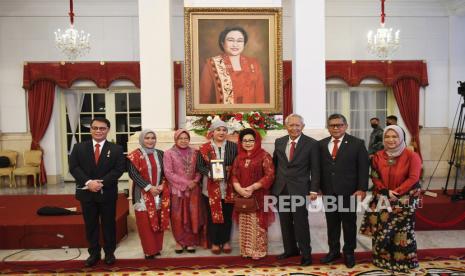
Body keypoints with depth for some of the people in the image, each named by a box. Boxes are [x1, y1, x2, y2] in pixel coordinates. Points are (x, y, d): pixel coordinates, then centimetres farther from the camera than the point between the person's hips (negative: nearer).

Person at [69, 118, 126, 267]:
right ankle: (94, 253, 25)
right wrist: (88, 182, -19)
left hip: (108, 193, -1)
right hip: (86, 193, 2)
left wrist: (102, 182, -20)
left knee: (109, 224, 9)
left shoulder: (116, 149, -1)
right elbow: (73, 167, -5)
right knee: (90, 225, 11)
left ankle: (109, 253, 24)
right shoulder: (79, 147, 4)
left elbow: (119, 169, -9)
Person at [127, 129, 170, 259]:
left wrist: (161, 186, -7)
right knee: (145, 223, -1)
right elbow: (133, 174, -12)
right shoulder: (135, 155, -4)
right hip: (143, 195, -4)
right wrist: (149, 187, -16)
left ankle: (157, 248, 20)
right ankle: (149, 250, 10)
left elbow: (165, 172, 10)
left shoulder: (160, 154, 9)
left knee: (158, 221, 8)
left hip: (159, 194, 4)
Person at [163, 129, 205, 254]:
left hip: (193, 189, 3)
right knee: (178, 217, 4)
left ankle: (191, 241, 18)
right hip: (177, 190, -2)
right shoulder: (169, 153, -3)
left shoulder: (194, 153, 7)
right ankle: (180, 241, 19)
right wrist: (186, 182, -13)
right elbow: (168, 173, -9)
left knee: (193, 216, 4)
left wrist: (195, 180, -10)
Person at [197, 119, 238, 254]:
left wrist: (230, 170, -13)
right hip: (211, 188, -1)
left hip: (228, 188, 1)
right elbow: (199, 166, 0)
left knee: (227, 215, 9)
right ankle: (215, 242, 19)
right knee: (213, 215, 5)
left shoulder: (234, 146, 4)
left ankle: (226, 241, 24)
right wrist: (210, 173, -16)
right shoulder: (204, 148, 2)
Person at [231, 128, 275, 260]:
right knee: (244, 224, 10)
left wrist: (252, 188, -17)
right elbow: (234, 175, 9)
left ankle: (259, 251, 16)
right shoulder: (239, 157, 11)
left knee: (258, 224, 3)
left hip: (258, 197, -4)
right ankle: (246, 250, 23)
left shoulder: (264, 156, -6)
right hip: (242, 197, 5)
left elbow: (270, 175, -12)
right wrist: (239, 189, -10)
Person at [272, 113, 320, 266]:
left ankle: (305, 253, 19)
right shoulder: (279, 142, 6)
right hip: (281, 189, 4)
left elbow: (315, 169, -4)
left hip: (299, 189, -4)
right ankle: (290, 249, 30)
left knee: (301, 222, 2)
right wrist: (272, 185, 11)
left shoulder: (311, 143, -5)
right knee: (285, 222, 13)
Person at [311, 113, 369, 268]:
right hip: (328, 191, 3)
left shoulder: (357, 144, -2)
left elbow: (363, 167, -5)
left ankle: (349, 253, 27)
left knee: (349, 223, 10)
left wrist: (362, 188, -12)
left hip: (349, 191, -2)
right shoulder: (321, 144, 5)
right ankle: (334, 250, 28)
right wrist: (315, 188, 1)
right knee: (331, 223, 13)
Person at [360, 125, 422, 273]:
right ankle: (383, 258, 23)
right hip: (382, 200, 3)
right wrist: (386, 192, -11)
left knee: (401, 232, 1)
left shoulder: (411, 156, -7)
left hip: (403, 201, -3)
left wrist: (396, 193, -17)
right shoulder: (378, 156, 4)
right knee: (381, 231, 6)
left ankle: (404, 261, 19)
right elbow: (375, 177, 4)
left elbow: (413, 178, -12)